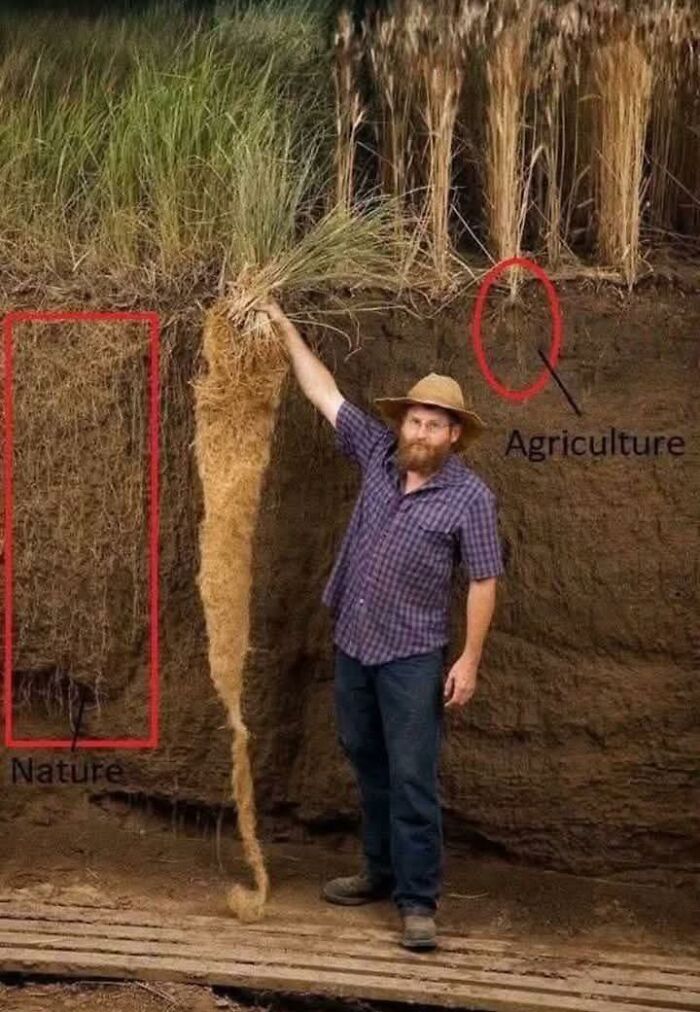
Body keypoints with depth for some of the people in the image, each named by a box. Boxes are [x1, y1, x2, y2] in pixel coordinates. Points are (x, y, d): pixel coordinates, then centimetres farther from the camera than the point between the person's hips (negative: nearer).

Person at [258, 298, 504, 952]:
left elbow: (483, 581, -9)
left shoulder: (469, 496, -11)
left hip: (412, 655, -6)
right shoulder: (378, 454, 2)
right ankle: (382, 870, 30)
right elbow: (324, 393, 6)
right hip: (351, 642, 6)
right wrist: (285, 329, 5)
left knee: (412, 778, -5)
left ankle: (417, 900, 0)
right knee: (367, 764, 16)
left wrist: (470, 660, -12)